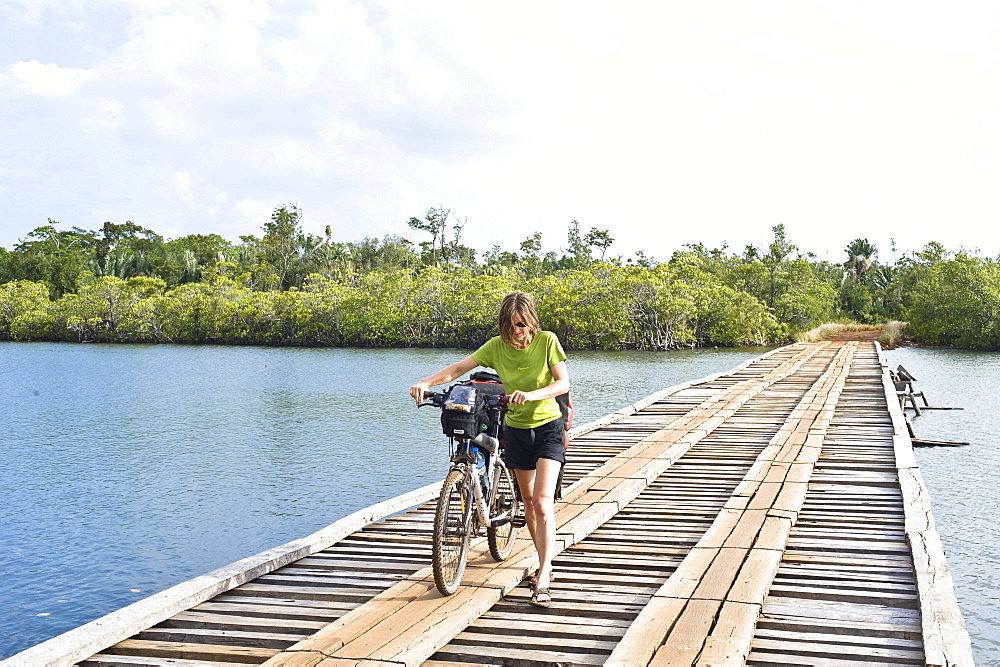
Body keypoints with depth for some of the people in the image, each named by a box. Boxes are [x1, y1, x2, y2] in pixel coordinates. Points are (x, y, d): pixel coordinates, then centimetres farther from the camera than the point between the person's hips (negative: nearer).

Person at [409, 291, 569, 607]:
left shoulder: (547, 341, -15)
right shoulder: (497, 346, -8)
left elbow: (563, 382, -18)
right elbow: (459, 367, -8)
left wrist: (532, 395, -35)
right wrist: (426, 383, -23)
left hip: (548, 427, -4)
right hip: (516, 429, 4)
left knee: (543, 502, -15)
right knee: (528, 500, 13)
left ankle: (543, 581, -14)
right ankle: (544, 563, 31)